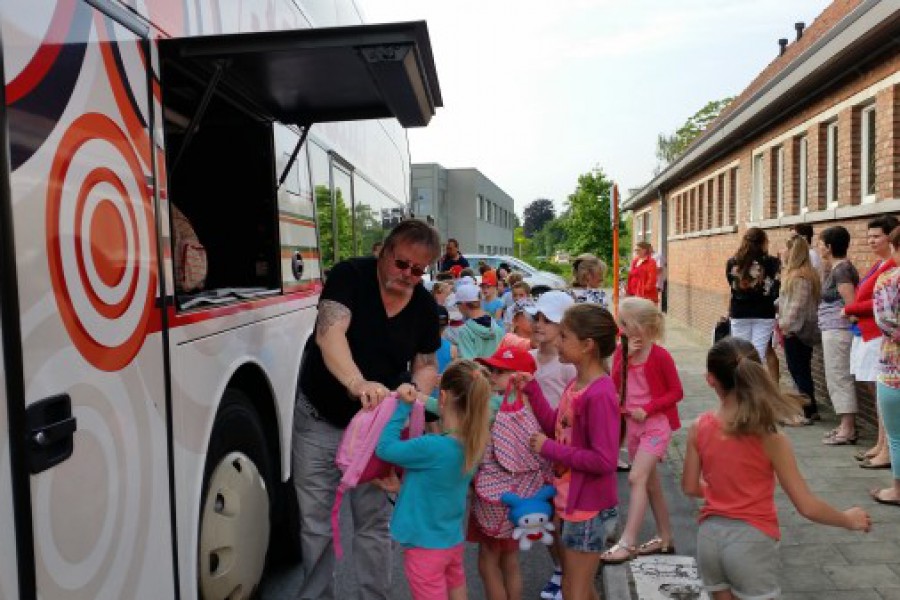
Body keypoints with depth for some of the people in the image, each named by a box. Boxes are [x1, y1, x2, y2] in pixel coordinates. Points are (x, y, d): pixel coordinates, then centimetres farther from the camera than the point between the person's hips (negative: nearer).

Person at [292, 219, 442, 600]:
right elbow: (329, 333, -31)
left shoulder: (426, 306, -3)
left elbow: (426, 365, 6)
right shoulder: (350, 276, -16)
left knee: (374, 522, 10)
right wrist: (357, 383, -48)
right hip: (319, 421, -2)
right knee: (315, 524, 10)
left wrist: (414, 388, -17)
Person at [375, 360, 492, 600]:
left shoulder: (433, 447, -30)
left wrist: (403, 406, -14)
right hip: (454, 542, 7)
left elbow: (384, 448, -17)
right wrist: (403, 485, 3)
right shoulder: (473, 444, -6)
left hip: (426, 546, -7)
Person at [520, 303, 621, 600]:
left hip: (589, 508, -9)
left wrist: (549, 448, -20)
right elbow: (556, 427, 10)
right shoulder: (576, 384, 1)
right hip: (570, 500, 9)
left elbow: (604, 461, -27)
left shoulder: (600, 394, -26)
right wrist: (532, 390, 1)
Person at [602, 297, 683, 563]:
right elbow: (613, 386, -5)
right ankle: (664, 537, 29)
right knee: (650, 481, 15)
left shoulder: (660, 355, -14)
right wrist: (625, 357, -16)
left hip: (656, 424, -7)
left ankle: (627, 543, -15)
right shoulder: (621, 352, 2)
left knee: (637, 477, -17)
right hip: (632, 424, 7)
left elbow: (677, 392, -9)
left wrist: (647, 408, -19)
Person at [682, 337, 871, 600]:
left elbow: (690, 487, 4)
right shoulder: (771, 439, -15)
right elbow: (806, 506, -11)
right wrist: (848, 520, 8)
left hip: (710, 536, 4)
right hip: (751, 540, -3)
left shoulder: (699, 428, -7)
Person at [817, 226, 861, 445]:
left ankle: (848, 430, 2)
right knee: (840, 378, 14)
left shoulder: (841, 269, -15)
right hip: (833, 330, 10)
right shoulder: (835, 268, 13)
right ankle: (847, 426, 22)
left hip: (838, 331, -10)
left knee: (839, 378, -4)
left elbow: (851, 305, -19)